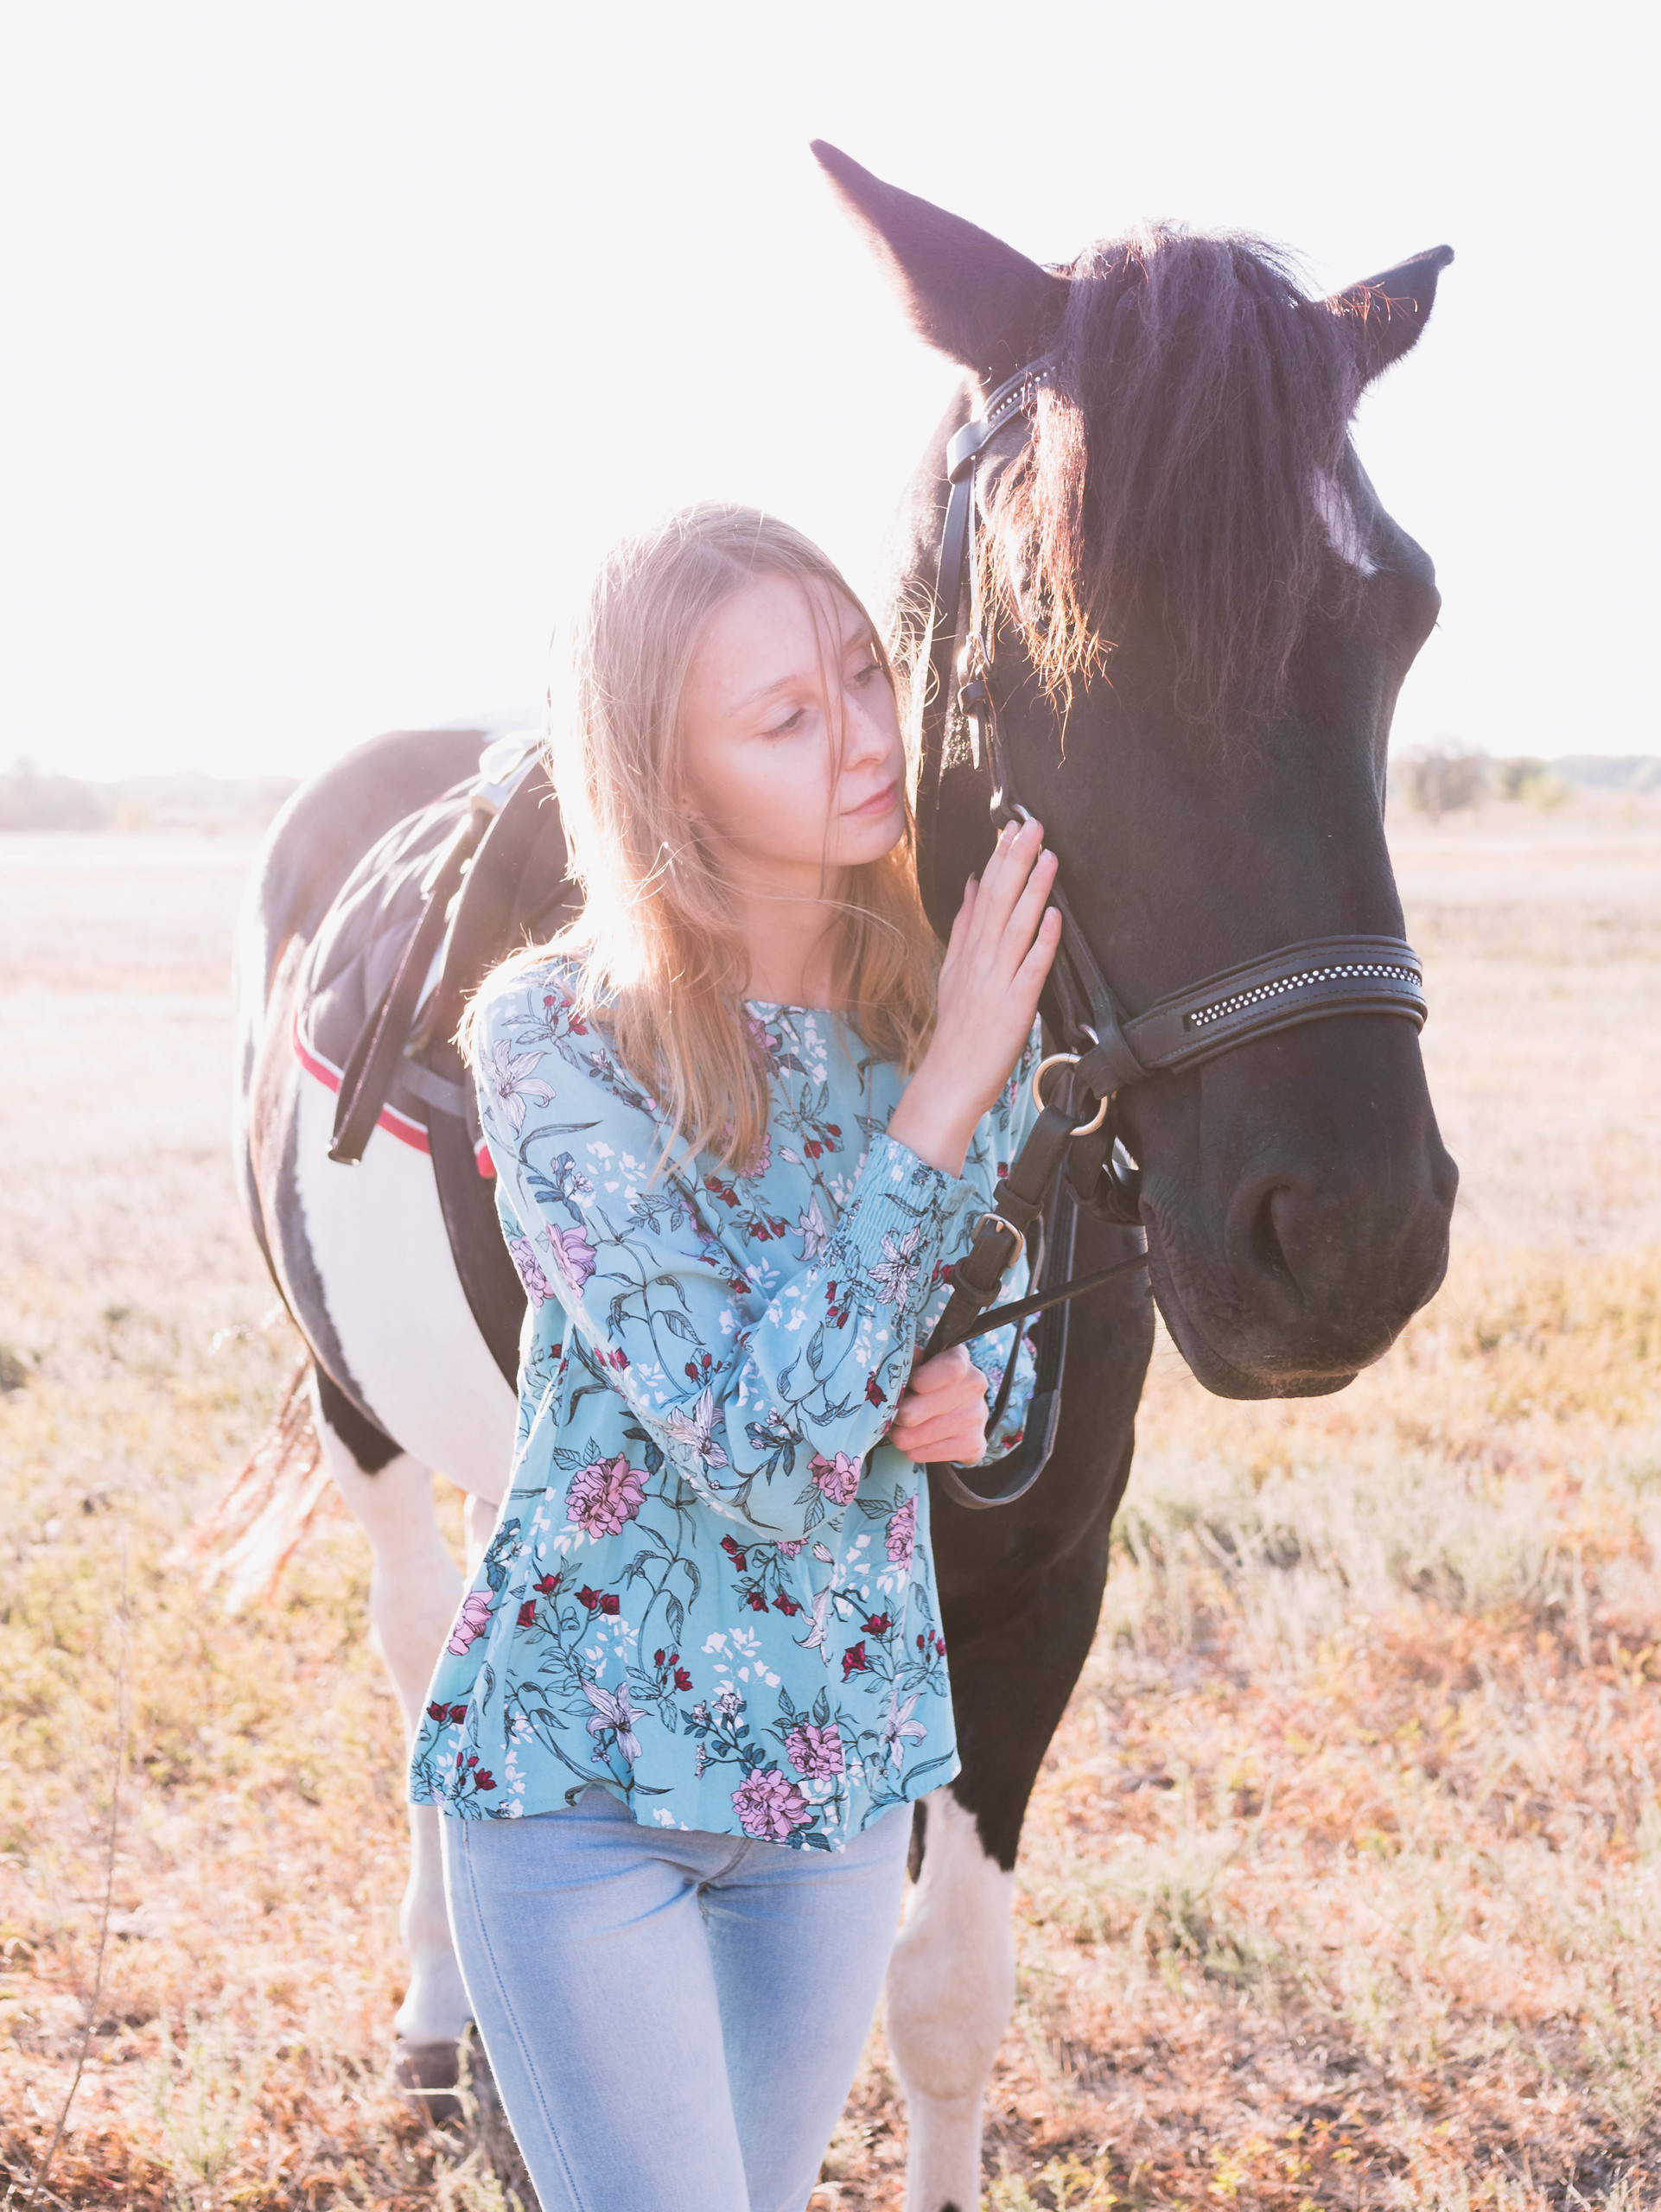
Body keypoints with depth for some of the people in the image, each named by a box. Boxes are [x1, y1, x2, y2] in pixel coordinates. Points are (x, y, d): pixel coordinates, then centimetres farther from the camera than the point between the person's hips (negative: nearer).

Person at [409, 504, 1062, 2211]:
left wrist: (966, 1402, -13)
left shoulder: (957, 1001, -4)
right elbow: (764, 1442, -26)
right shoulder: (554, 1041, -19)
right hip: (584, 1763, -5)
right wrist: (943, 1090, -27)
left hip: (850, 1758, 5)